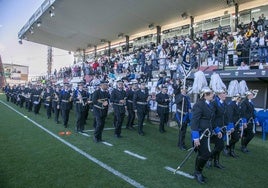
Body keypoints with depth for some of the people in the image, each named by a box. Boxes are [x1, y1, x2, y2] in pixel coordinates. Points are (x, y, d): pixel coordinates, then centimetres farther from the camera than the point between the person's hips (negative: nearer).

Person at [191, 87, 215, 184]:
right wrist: (196, 137, -24)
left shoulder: (209, 105, 11)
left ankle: (197, 172, 32)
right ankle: (198, 172, 16)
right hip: (200, 134, -9)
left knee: (201, 153, 16)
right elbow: (194, 121, -21)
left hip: (206, 133, 9)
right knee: (206, 154, -7)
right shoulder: (199, 105, -17)